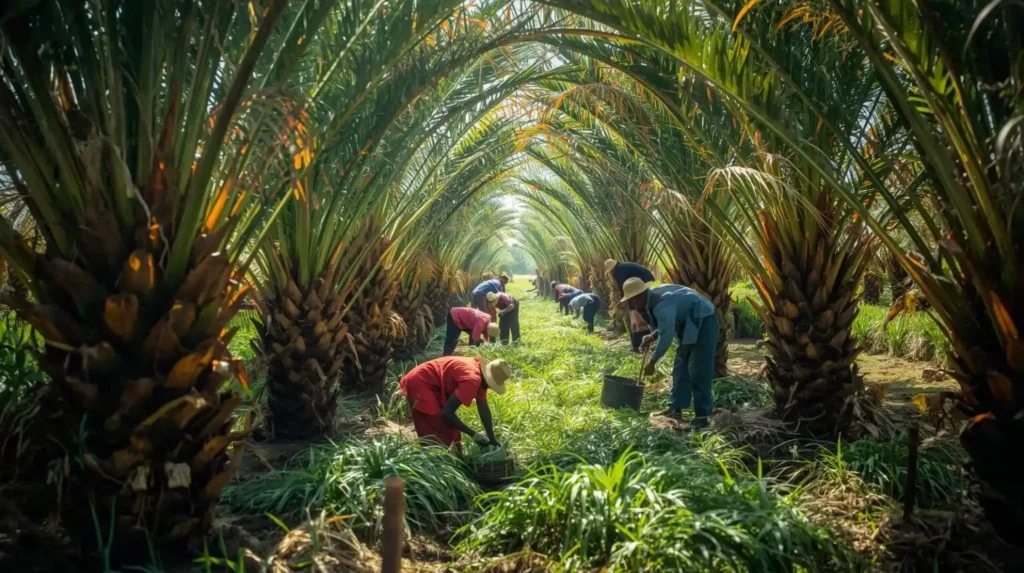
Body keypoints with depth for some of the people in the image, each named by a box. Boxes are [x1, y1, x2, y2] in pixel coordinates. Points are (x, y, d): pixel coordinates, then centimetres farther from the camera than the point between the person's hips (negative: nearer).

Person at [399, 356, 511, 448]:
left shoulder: (478, 369, 2)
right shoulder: (473, 379, -29)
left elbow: (483, 409, 9)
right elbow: (447, 413, -30)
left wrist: (492, 439, 9)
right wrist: (473, 434, -19)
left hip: (427, 383, 10)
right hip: (420, 384, -10)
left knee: (450, 431, 16)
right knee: (443, 436, -6)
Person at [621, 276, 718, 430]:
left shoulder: (661, 304, -29)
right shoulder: (654, 299, 2)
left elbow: (667, 337, -29)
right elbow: (668, 325, 14)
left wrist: (652, 362, -20)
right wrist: (653, 336, -2)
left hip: (703, 322, -10)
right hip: (691, 325, 10)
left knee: (698, 372, -11)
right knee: (681, 367, 11)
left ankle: (701, 417, -7)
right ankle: (675, 409, 17)